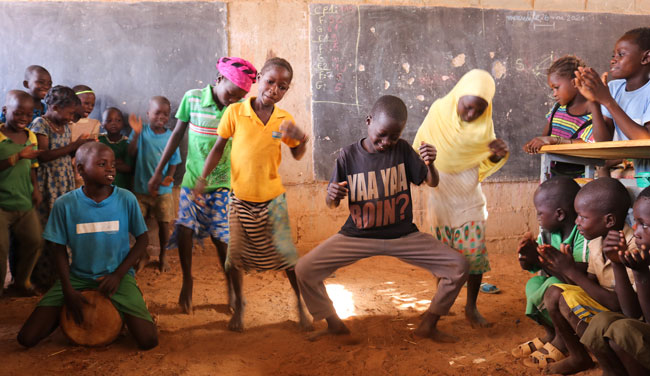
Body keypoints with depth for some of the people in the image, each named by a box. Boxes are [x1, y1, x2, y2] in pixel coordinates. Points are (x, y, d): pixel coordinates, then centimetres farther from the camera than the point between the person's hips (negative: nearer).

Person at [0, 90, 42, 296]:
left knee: (34, 241, 11)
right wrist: (18, 156, -29)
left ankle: (21, 281, 32)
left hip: (25, 203, 6)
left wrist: (36, 188, 5)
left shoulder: (31, 136, 7)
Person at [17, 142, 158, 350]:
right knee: (27, 338, -9)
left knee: (148, 341, -17)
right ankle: (71, 311, 19)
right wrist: (68, 290, -10)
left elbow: (142, 240, 0)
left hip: (118, 276, -1)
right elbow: (60, 249, 1)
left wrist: (118, 274, -10)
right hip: (77, 276, 1)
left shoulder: (127, 199, -10)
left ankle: (121, 312, 15)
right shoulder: (65, 204, -9)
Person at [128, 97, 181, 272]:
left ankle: (162, 255, 27)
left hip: (163, 189, 0)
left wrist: (169, 177, -19)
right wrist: (136, 133, -27)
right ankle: (144, 254, 31)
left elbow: (173, 161, -1)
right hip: (141, 187, 0)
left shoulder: (170, 136, -5)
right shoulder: (142, 131, -7)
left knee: (163, 223, 6)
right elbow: (131, 154, -15)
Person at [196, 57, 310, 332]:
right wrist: (203, 178, -9)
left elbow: (297, 155, 8)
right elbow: (219, 147, -1)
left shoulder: (284, 119, -2)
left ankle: (301, 306, 21)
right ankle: (238, 308, 27)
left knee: (286, 254, 2)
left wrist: (301, 139, -14)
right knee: (235, 255, 4)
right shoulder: (235, 112, -9)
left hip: (272, 198, 1)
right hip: (241, 198, -1)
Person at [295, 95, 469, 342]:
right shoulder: (349, 155, -7)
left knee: (459, 266, -13)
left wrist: (430, 164, -26)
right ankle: (334, 324, 11)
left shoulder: (402, 150, -4)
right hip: (357, 236, -1)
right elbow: (332, 204, -2)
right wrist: (332, 196, -27)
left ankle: (428, 326, 10)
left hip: (403, 236, 1)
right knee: (304, 270, -15)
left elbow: (432, 183, -3)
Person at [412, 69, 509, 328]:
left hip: (470, 197, 2)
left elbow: (483, 166, 3)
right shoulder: (440, 113, -9)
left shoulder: (484, 124, -3)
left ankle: (471, 308, 14)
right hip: (442, 197, -2)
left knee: (475, 253, 0)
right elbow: (419, 147, 0)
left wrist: (497, 156, -17)